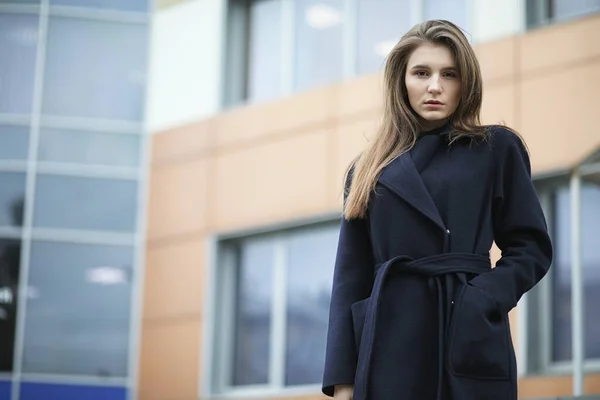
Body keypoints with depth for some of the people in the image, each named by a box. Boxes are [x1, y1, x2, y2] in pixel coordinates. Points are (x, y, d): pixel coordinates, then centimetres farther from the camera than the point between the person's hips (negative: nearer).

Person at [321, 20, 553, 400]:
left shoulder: (497, 149, 7)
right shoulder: (370, 168, 13)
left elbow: (532, 248, 6)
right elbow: (352, 277, 9)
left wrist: (482, 299, -11)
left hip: (470, 343, -2)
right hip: (389, 343, 2)